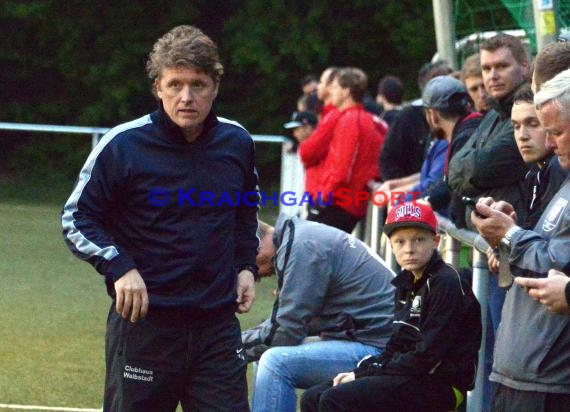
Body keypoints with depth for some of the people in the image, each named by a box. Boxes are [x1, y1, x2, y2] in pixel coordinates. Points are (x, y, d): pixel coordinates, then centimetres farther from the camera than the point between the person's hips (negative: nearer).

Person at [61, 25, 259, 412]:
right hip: (144, 321, -3)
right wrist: (119, 267, -17)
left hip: (219, 322, 3)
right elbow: (76, 218, -3)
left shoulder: (237, 143, 4)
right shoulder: (122, 145, -9)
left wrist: (246, 266, 11)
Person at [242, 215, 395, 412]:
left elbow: (287, 331, -16)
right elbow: (288, 321, 18)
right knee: (268, 358, 14)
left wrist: (241, 344, -1)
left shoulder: (301, 247, -16)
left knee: (276, 362, -20)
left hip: (377, 349, -11)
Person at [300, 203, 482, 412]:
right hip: (408, 376, 9)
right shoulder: (407, 283, 14)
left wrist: (363, 374, -13)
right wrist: (359, 371, -2)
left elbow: (427, 357, -18)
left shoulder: (446, 284, -14)